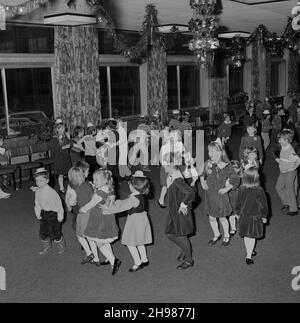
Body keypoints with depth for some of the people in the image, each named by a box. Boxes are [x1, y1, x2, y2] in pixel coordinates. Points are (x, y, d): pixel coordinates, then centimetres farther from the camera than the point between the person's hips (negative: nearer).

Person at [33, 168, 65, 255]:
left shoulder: (51, 192, -23)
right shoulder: (37, 191, -1)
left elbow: (58, 203, -17)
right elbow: (37, 203, 12)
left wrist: (60, 216, -12)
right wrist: (37, 213, 7)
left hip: (53, 213, -7)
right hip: (44, 213, 7)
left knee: (54, 233, 1)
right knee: (42, 232, 13)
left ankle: (61, 246, 28)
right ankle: (47, 247, 35)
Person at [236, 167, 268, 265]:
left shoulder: (241, 189, -11)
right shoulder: (259, 191, -20)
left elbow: (238, 204, 1)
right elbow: (263, 205, -11)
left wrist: (239, 213, 17)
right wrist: (264, 216, 4)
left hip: (244, 216, 3)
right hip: (255, 217, -3)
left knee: (246, 236, 18)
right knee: (252, 237, 8)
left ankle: (249, 252, 35)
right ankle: (249, 257, 7)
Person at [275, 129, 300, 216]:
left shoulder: (290, 150, -26)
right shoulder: (283, 148, 1)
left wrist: (293, 168, -14)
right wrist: (279, 160, -1)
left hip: (290, 172, -9)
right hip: (283, 172, 9)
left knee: (290, 190, 3)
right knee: (278, 187, 16)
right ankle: (286, 203, 34)